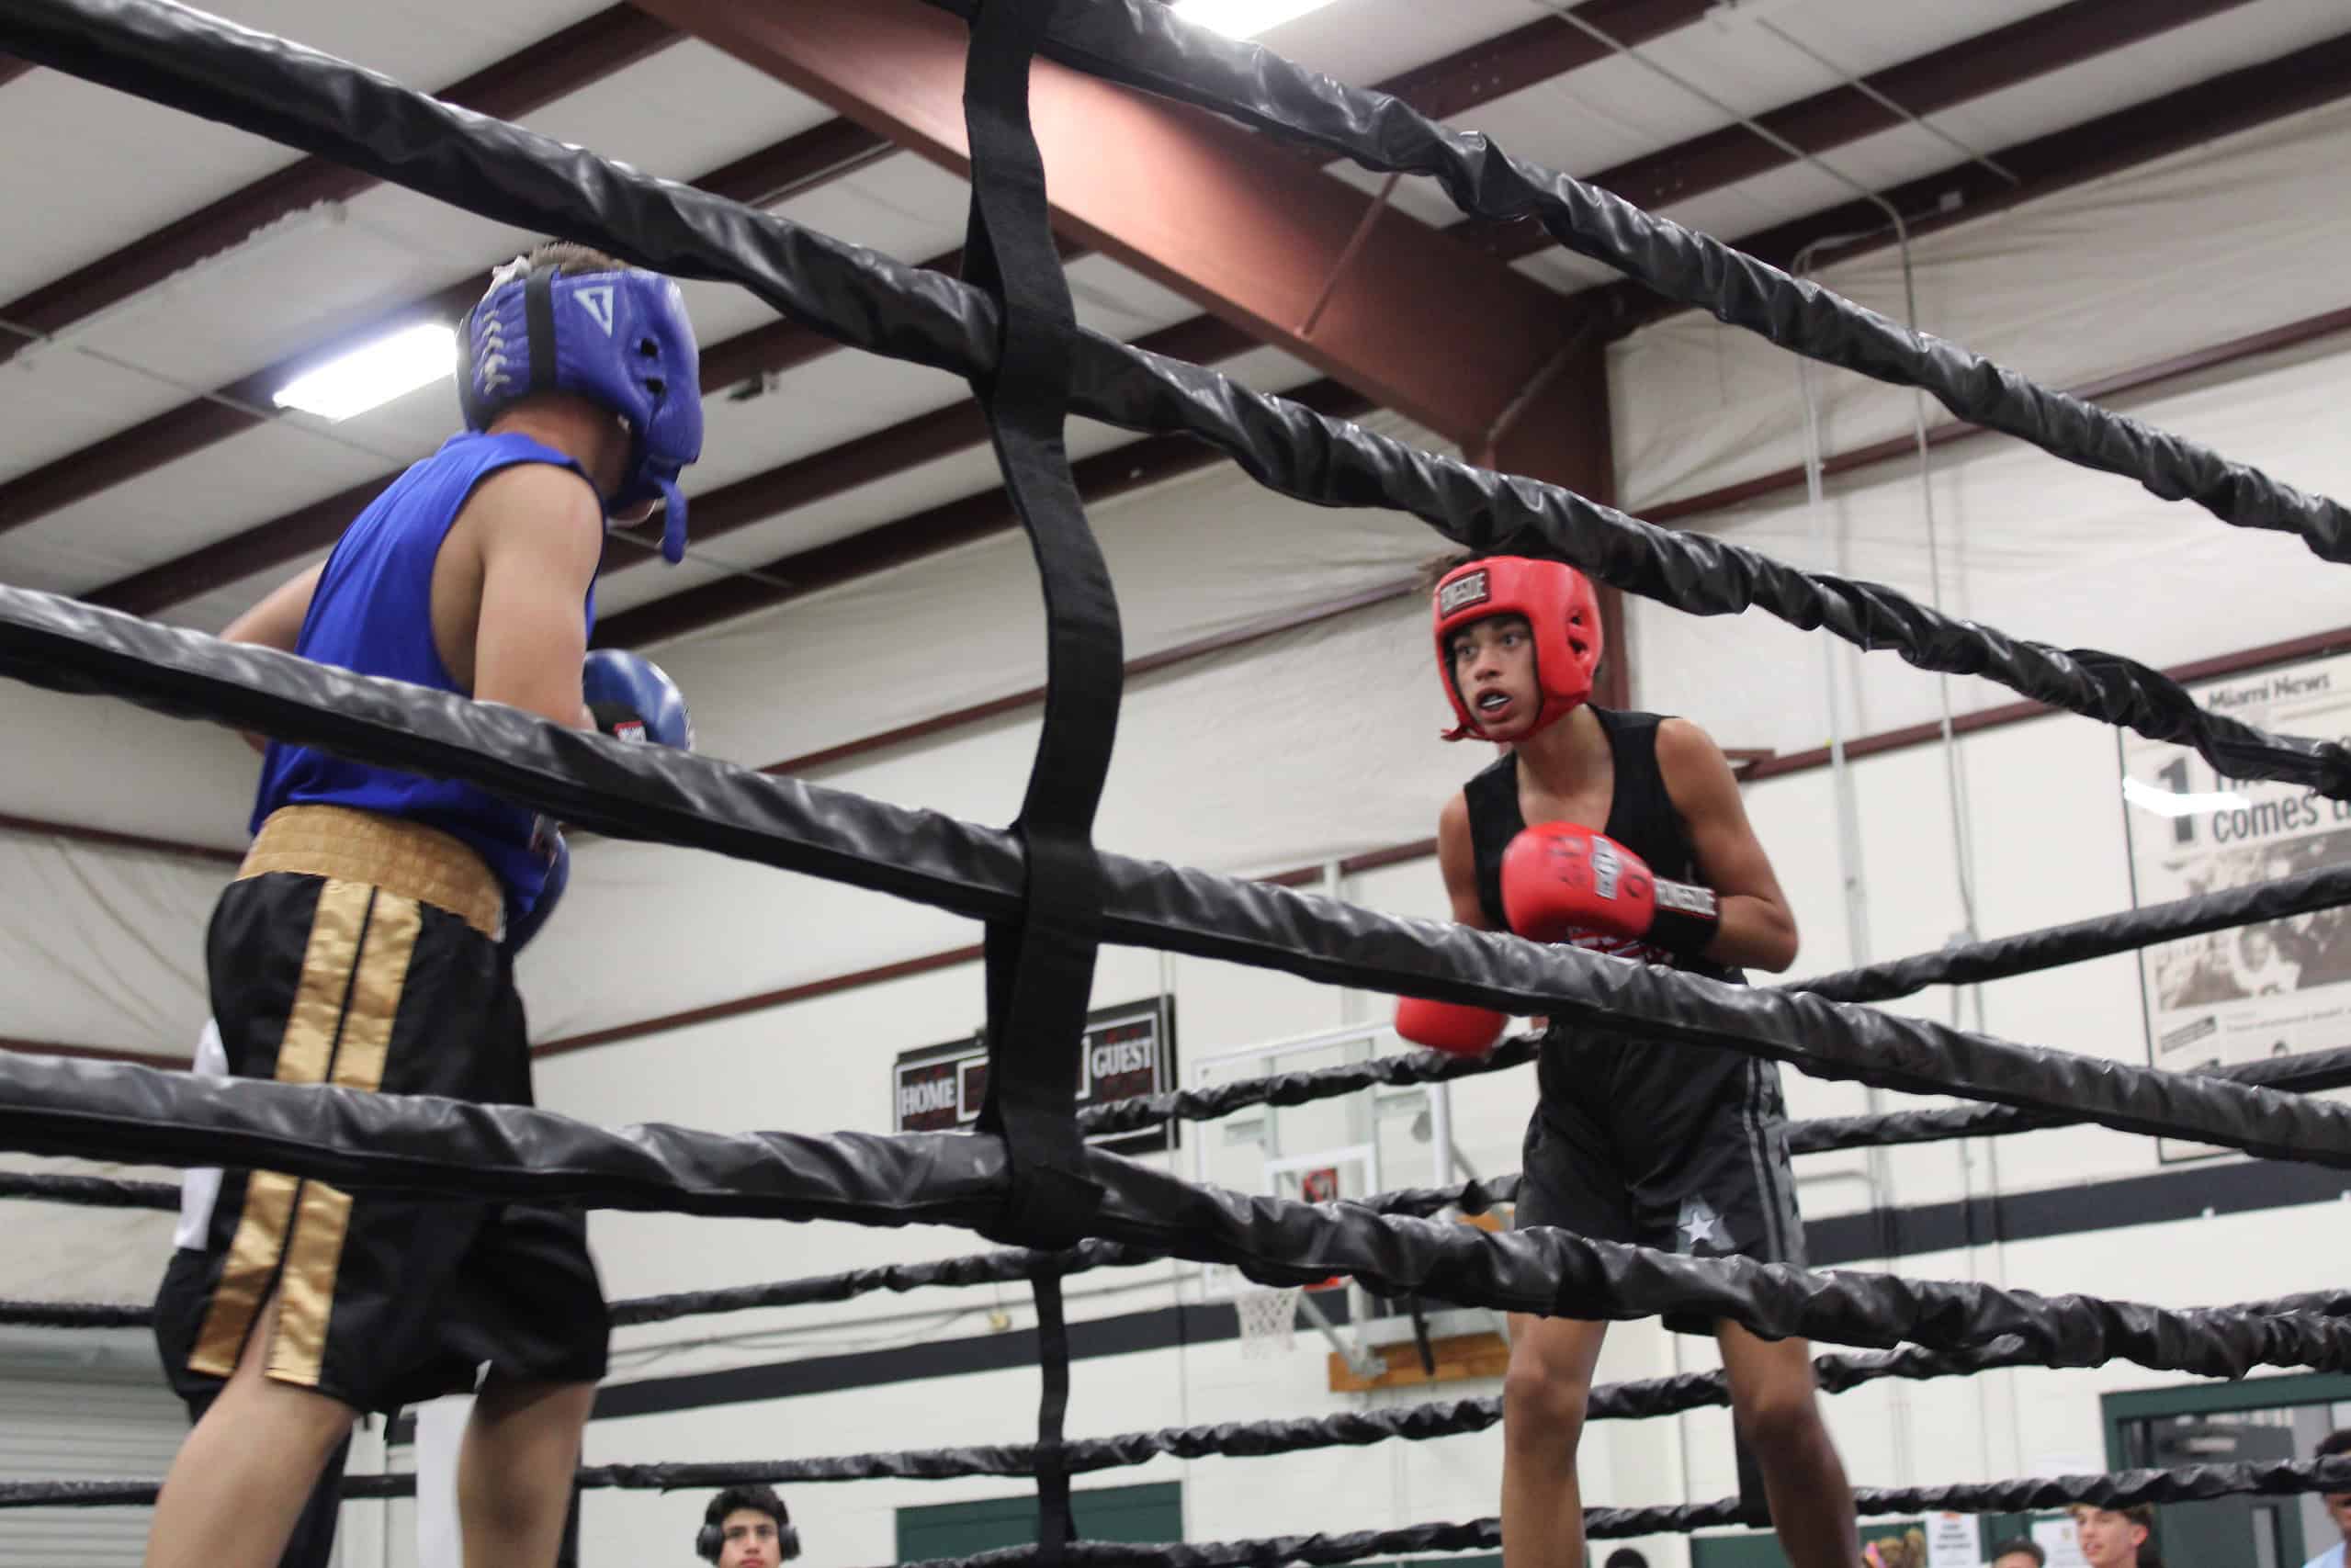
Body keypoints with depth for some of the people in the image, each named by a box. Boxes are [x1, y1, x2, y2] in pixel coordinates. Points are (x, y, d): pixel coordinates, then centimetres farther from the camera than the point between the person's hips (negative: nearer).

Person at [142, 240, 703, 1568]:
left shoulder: (424, 494, 26)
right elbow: (531, 736, -18)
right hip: (379, 922, -10)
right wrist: (641, 737, 2)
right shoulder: (540, 491, -3)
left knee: (549, 1344, 10)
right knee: (303, 1363, -20)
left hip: (421, 954, 10)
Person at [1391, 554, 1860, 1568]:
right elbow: (1480, 1016, 12)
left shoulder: (1670, 757, -8)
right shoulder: (1470, 821, 1)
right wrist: (1450, 1013, -11)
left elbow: (1777, 937, -6)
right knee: (1537, 1390, -10)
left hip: (1706, 1092, -3)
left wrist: (1650, 898, -22)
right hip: (1580, 1112, 3)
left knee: (1776, 1404, -8)